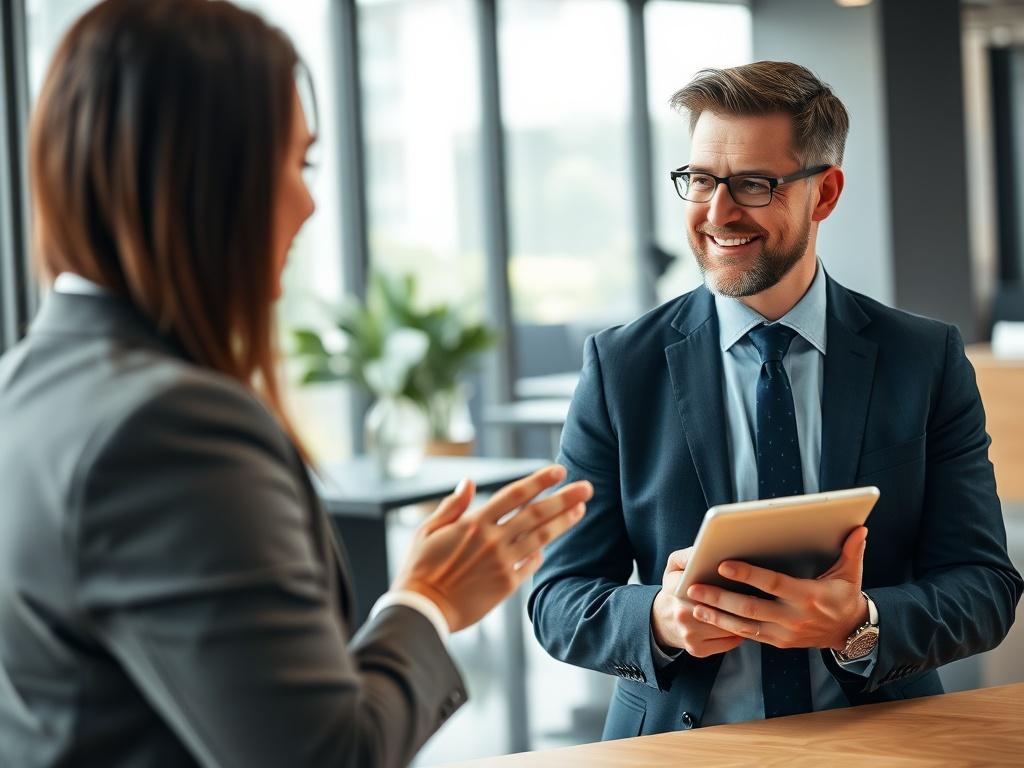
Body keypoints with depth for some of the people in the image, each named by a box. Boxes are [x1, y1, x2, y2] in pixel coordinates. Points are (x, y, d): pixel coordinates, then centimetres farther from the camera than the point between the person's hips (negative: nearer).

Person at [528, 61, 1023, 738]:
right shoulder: (622, 368, 4)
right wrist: (659, 620, -19)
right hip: (683, 745, 1)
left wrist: (859, 625, -19)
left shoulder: (929, 361, 4)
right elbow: (558, 600, 2)